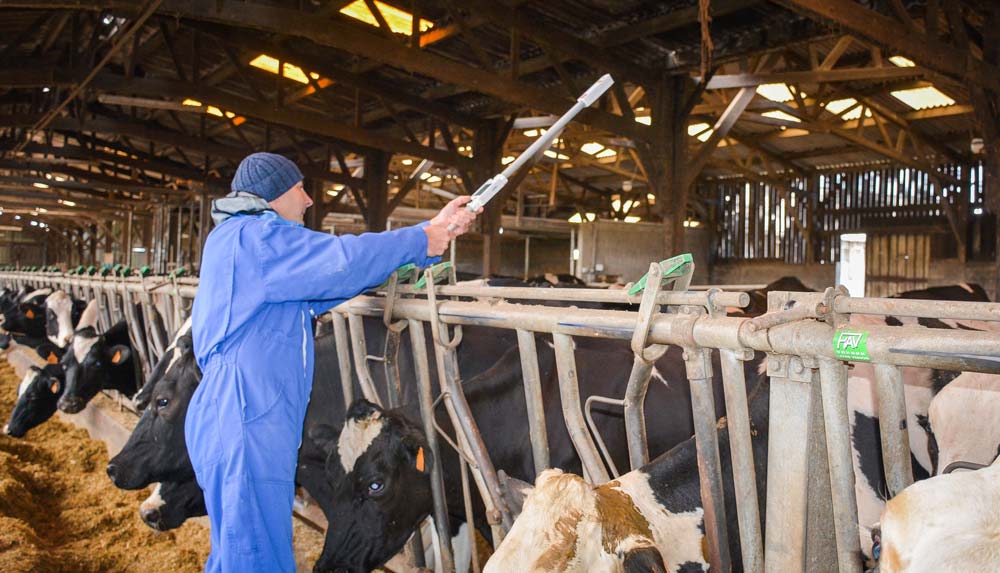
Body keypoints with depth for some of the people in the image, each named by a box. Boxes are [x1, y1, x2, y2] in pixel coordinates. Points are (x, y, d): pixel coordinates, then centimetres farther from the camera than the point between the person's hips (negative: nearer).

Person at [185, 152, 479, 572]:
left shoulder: (253, 239, 23)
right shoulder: (251, 235, -8)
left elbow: (329, 277, 20)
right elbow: (345, 260, -18)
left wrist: (433, 230, 15)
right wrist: (420, 241, -3)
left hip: (245, 421, 11)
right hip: (243, 422, -11)